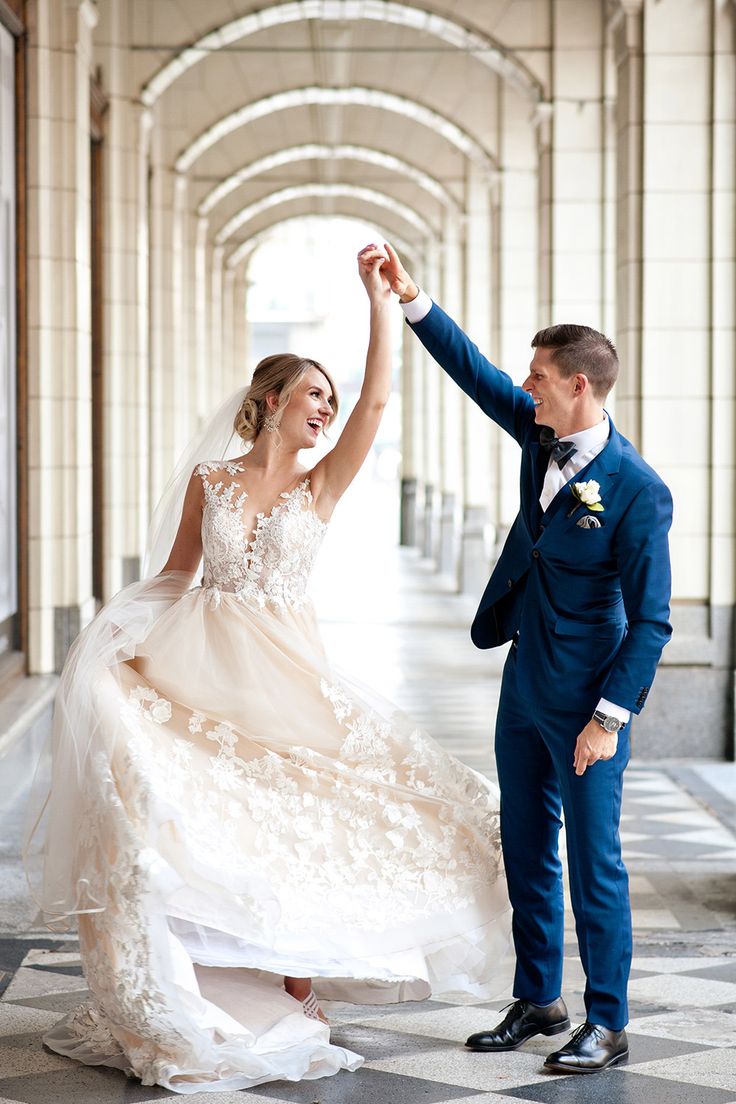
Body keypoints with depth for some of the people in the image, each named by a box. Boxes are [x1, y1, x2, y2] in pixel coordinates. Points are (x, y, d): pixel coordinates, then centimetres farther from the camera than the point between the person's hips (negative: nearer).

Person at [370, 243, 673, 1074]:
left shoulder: (637, 491, -20)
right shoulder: (542, 435, 1)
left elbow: (650, 620, -18)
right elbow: (475, 372, 13)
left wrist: (610, 717, -20)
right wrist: (411, 300, 6)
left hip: (585, 702, -8)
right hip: (524, 687, 8)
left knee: (593, 862, 0)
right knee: (525, 851, 15)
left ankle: (606, 1027, 10)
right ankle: (538, 1003, 28)